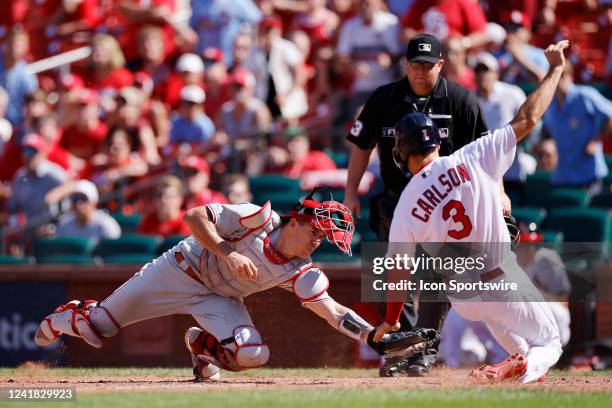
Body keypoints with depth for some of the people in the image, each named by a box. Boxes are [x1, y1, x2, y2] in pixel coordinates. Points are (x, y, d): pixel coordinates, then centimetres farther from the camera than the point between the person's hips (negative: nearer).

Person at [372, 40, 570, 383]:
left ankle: (522, 356, 35)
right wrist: (556, 68, 1)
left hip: (462, 300, 3)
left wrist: (390, 321, 13)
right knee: (550, 344, 15)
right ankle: (524, 368, -16)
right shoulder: (471, 159, -13)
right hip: (507, 285, -3)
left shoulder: (406, 206, -9)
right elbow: (527, 120, -10)